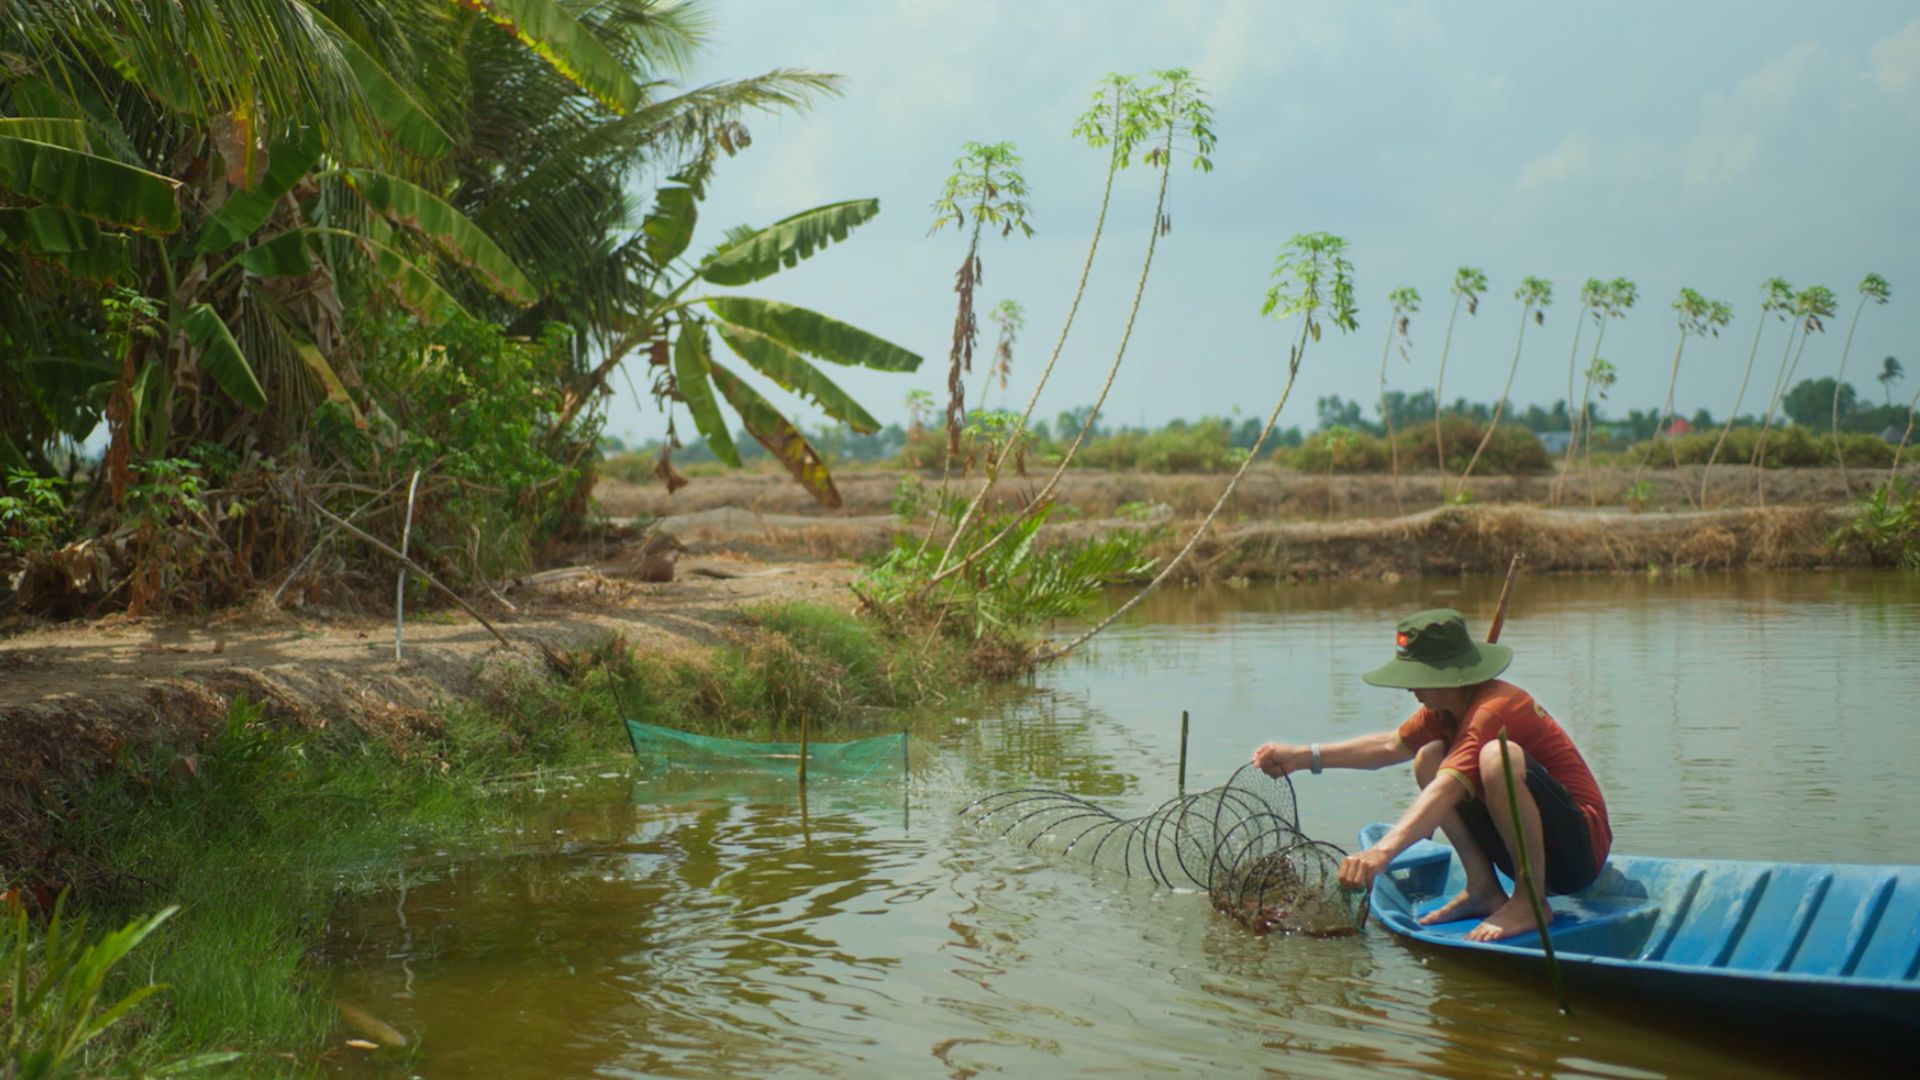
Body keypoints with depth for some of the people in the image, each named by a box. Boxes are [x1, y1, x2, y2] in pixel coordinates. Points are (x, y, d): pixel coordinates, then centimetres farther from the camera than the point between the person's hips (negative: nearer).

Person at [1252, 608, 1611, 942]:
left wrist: (1383, 851, -46)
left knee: (1499, 756, -34)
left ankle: (1531, 901, -20)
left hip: (1580, 845, -9)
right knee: (1429, 758, 4)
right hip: (1531, 844, 9)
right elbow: (1391, 746, 15)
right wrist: (1303, 757, 7)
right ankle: (1483, 889, 1)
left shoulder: (1493, 709, -23)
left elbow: (1445, 791, -35)